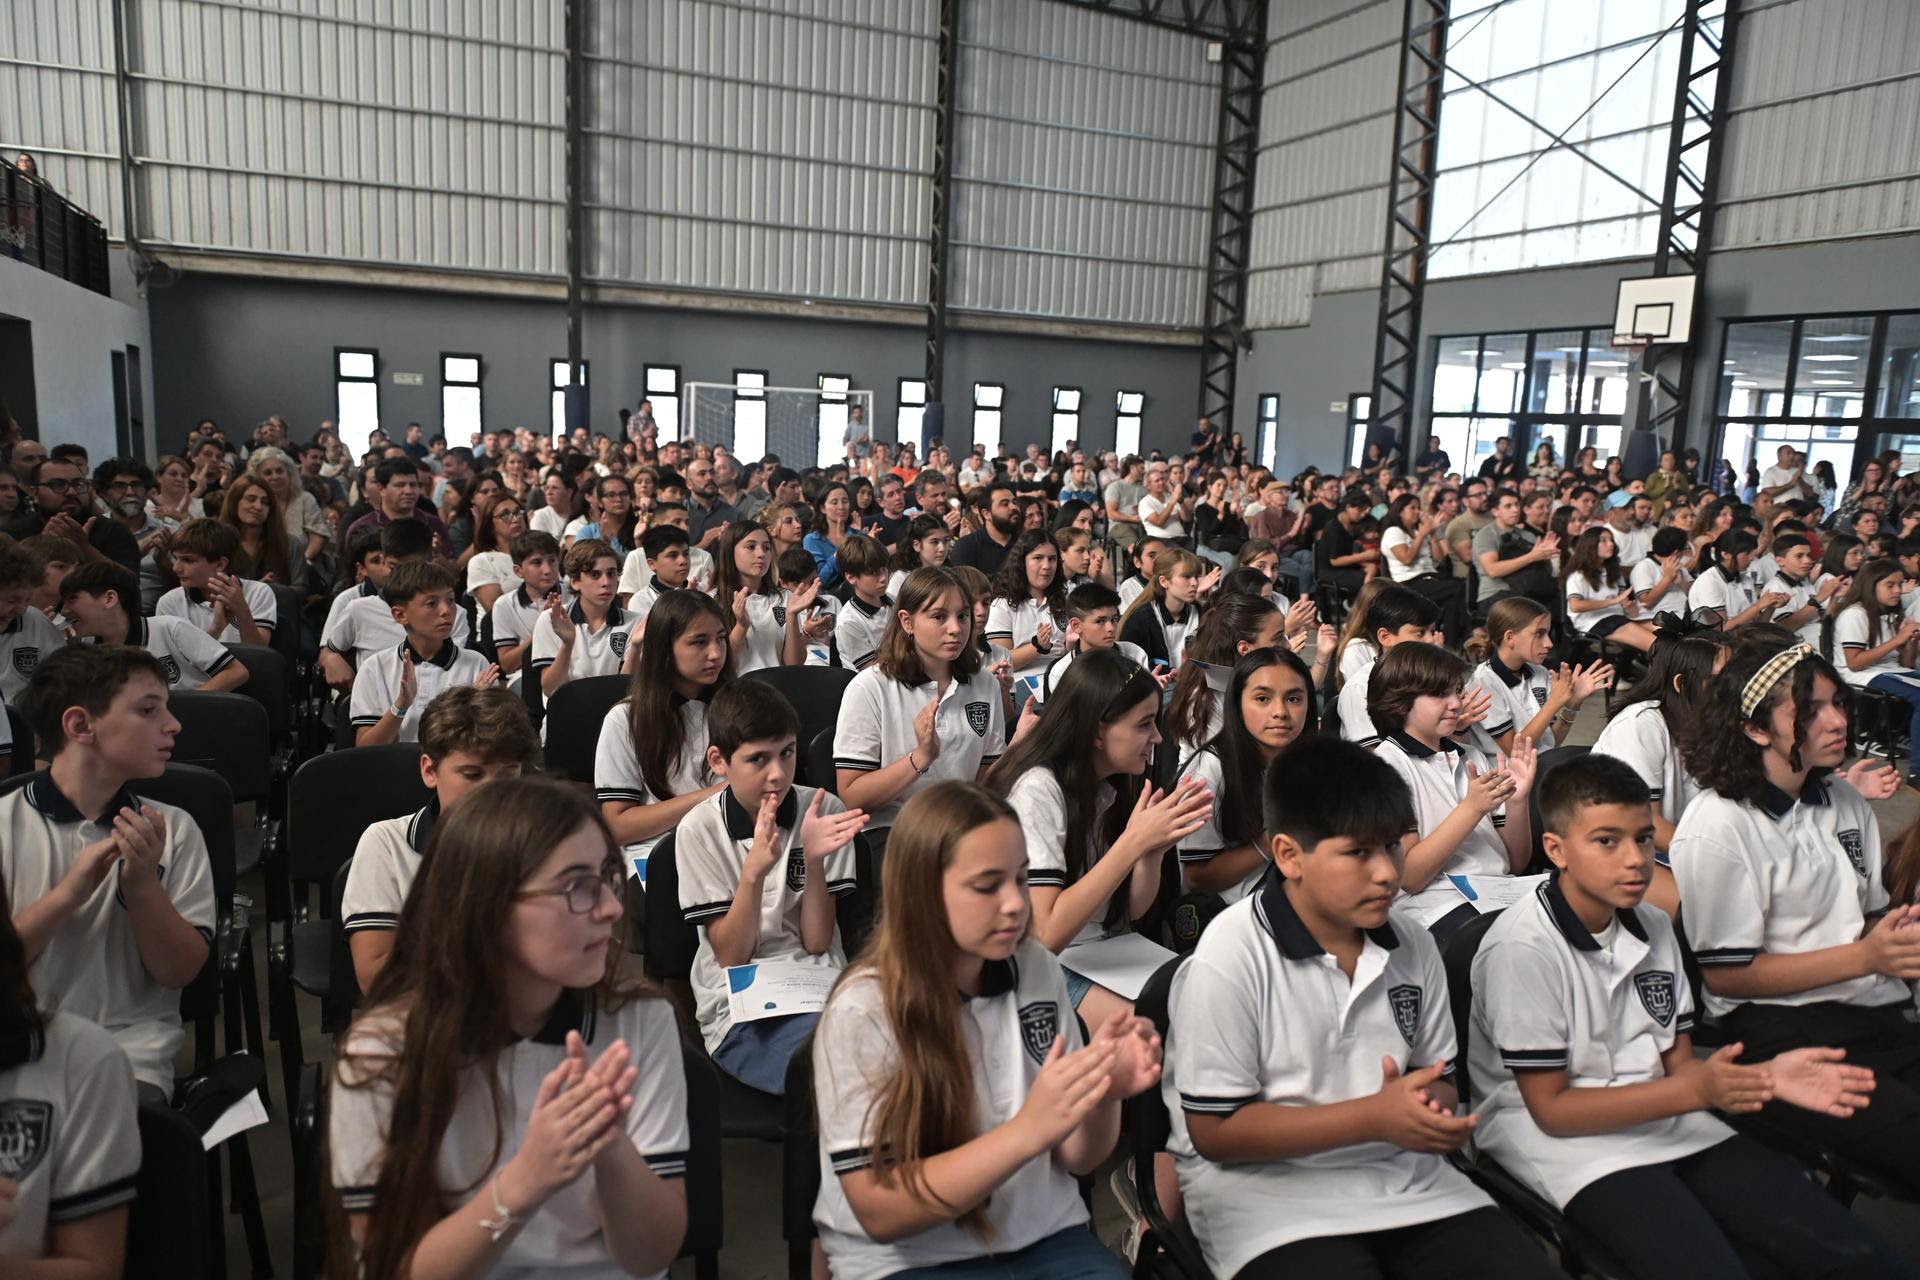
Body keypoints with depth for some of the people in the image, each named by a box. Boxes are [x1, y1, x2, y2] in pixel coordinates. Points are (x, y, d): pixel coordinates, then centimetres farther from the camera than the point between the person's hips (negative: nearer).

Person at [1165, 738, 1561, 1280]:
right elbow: (1214, 1130, -15)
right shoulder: (1228, 960, -17)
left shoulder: (1414, 946, 4)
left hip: (1406, 1179, 6)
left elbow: (1437, 1078, 15)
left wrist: (1426, 1104, -11)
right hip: (1270, 1192, -5)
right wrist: (1373, 1117, -20)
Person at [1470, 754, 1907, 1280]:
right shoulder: (1522, 949, -18)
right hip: (1565, 1139, -6)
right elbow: (1551, 1108, -15)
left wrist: (1763, 1077, -12)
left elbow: (1677, 1064, 9)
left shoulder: (1654, 926, 6)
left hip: (1665, 1120, 7)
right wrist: (1694, 1090, -22)